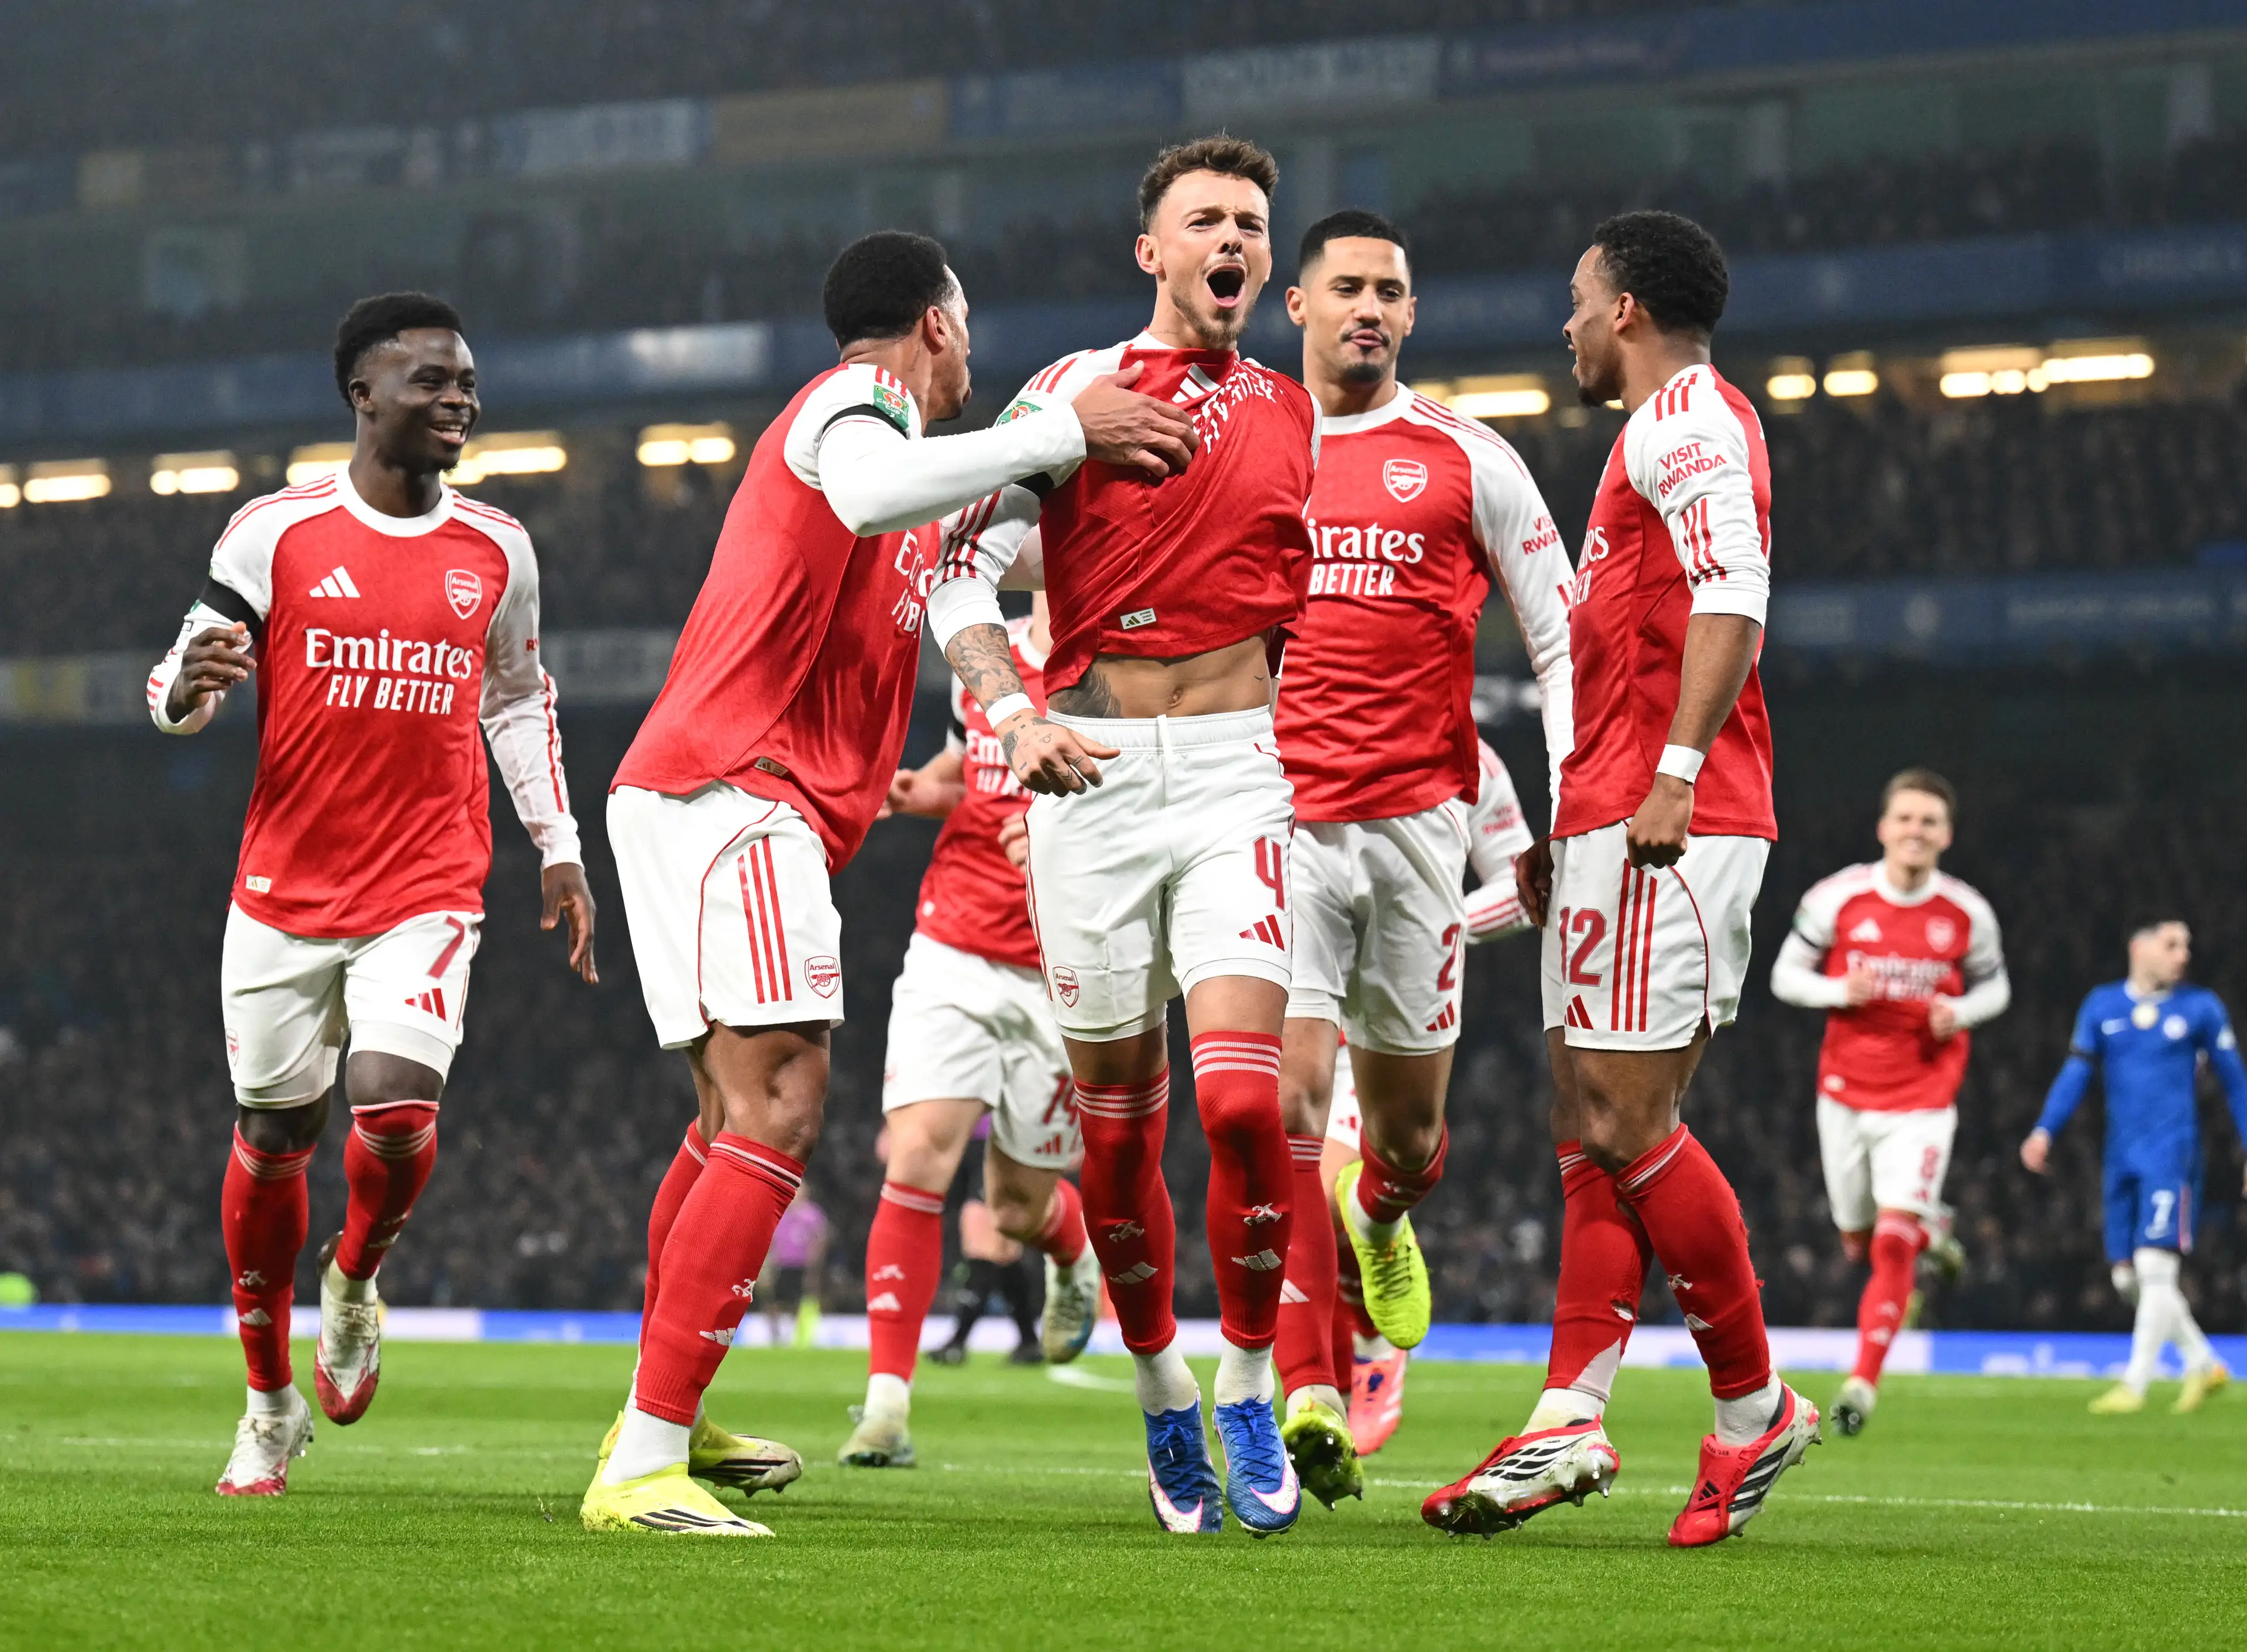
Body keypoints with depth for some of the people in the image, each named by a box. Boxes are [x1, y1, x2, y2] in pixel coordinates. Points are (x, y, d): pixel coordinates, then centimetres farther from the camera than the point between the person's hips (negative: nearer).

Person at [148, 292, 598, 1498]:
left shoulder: (496, 549, 6)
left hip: (427, 895, 1)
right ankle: (271, 1405, 24)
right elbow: (179, 692, 2)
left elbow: (521, 700, 20)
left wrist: (557, 846, 15)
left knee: (397, 1109, -19)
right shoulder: (275, 534, -2)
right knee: (272, 1137, 6)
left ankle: (355, 1283, 14)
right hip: (284, 890, -1)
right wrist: (187, 689, -22)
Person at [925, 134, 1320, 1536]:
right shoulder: (1075, 391, 5)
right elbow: (964, 574, 1)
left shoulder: (1298, 415, 12)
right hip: (1093, 774, 0)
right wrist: (1014, 714, -14)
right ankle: (1163, 1390, 23)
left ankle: (1251, 1392, 0)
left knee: (1242, 1094, -16)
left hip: (1237, 773, 0)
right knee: (1116, 1111, 4)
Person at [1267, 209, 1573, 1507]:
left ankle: (1379, 1211, 46)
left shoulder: (1465, 460, 6)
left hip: (1416, 817, 1)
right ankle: (1309, 1394, -13)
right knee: (1288, 1095, -14)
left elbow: (1560, 638, 9)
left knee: (1408, 1122, 8)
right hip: (1277, 815, -1)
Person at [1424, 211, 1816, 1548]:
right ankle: (1570, 1423, 0)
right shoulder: (1670, 430, 26)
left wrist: (1675, 773, -28)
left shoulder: (1686, 418, -6)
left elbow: (1734, 597, -20)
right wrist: (1564, 825, 29)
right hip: (1619, 820, 11)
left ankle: (1757, 1410, -3)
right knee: (1593, 1125, 4)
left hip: (1670, 826, -11)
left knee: (1627, 1120, -12)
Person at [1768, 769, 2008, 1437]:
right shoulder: (1836, 898, -8)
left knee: (1893, 1243, -14)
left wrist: (1960, 1013, -13)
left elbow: (1994, 986, 9)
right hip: (1846, 1096, 2)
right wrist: (1841, 991, -19)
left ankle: (1864, 1382, -10)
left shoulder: (1967, 915, -5)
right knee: (1859, 1240, 13)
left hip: (1922, 1101, -2)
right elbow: (1785, 976, 0)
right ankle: (1931, 1231, 48)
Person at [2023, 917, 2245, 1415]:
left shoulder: (2201, 1009, 4)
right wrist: (2044, 1131, -5)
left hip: (2170, 1153, -4)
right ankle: (2204, 1364, 22)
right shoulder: (2102, 1007, 9)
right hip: (2122, 1157, 4)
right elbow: (2076, 1075, 8)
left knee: (2156, 1266, -15)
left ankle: (2135, 1384, -11)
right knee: (2129, 1277, 5)